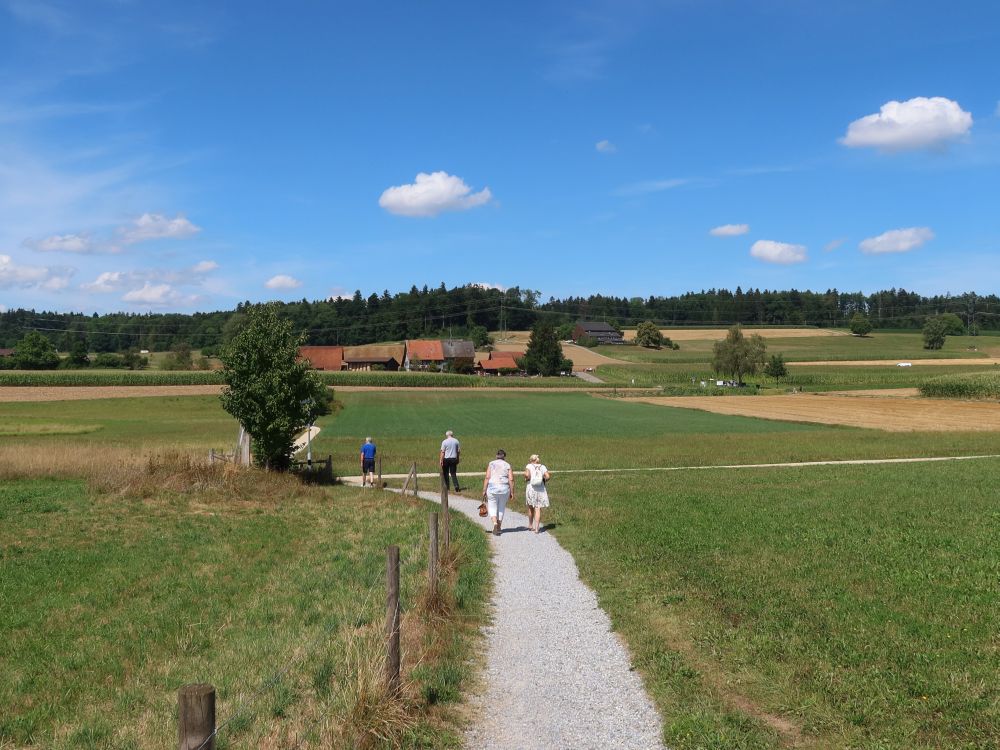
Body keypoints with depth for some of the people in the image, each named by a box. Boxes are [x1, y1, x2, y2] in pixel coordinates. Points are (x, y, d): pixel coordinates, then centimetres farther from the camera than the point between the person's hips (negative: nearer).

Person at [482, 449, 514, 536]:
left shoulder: (491, 464, 1)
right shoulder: (508, 466, 3)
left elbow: (487, 478, -6)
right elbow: (511, 479, -4)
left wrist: (484, 490, -2)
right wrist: (512, 492, 1)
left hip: (492, 489, -1)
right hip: (504, 489, 1)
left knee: (492, 508, 8)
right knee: (501, 509, 15)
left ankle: (495, 524, -17)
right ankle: (498, 528, 20)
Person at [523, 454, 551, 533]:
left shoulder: (529, 466, 0)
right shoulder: (543, 467, 6)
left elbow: (527, 474, -17)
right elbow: (548, 477, -6)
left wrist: (527, 478, 3)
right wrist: (543, 480, 12)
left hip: (531, 488, 0)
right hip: (540, 490, 1)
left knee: (531, 507, 19)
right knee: (538, 509, 0)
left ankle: (530, 525, 32)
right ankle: (536, 528, -9)